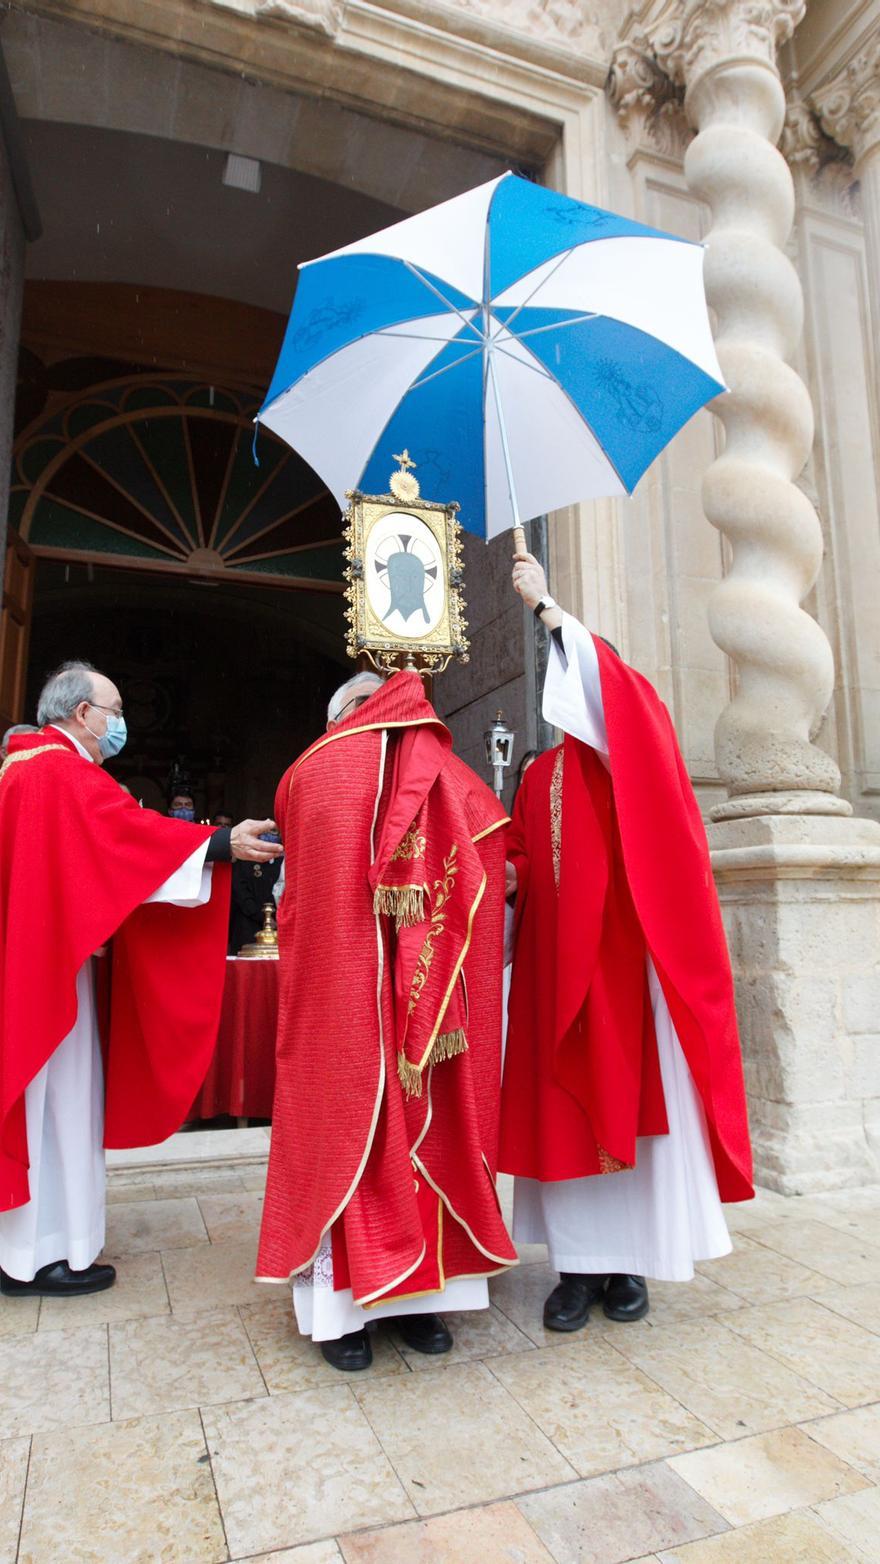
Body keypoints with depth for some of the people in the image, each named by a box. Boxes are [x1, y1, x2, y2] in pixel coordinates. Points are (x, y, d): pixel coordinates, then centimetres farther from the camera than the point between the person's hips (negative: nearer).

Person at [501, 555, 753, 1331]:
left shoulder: (642, 740, 4)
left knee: (633, 1100, 2)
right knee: (565, 1110, 5)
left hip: (624, 952, -4)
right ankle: (581, 1261, 16)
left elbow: (612, 680, -18)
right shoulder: (539, 774, 16)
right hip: (558, 959, 4)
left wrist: (547, 608, -20)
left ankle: (630, 1260, 17)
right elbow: (519, 857, 15)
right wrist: (510, 876, -8)